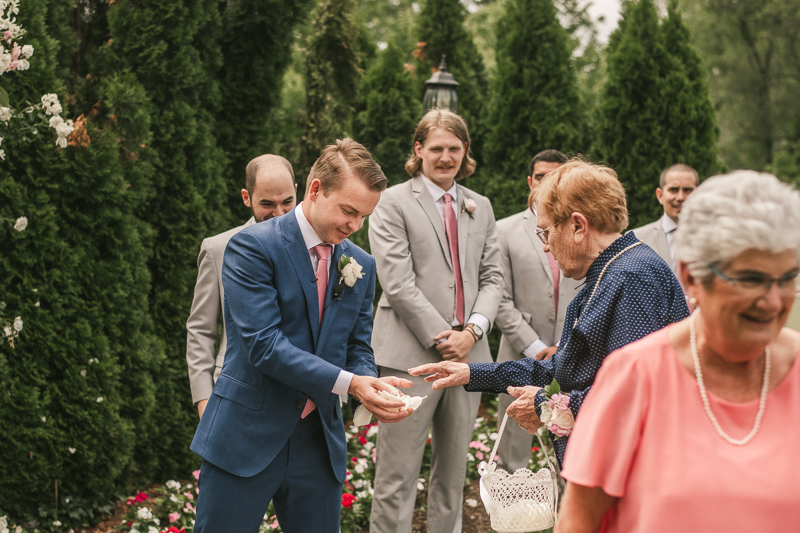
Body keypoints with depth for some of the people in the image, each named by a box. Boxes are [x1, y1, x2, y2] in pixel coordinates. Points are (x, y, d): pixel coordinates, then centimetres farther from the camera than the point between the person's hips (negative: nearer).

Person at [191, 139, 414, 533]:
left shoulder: (361, 266, 8)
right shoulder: (252, 247, -12)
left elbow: (357, 349, 12)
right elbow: (263, 344, -20)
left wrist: (371, 389, -11)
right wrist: (347, 383, -25)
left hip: (319, 442, 6)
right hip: (247, 440, -5)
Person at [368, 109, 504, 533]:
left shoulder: (480, 207, 16)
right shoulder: (394, 203, -1)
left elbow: (492, 277, 12)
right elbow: (398, 282, -9)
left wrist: (472, 330, -5)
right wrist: (439, 337, -12)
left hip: (467, 354, 6)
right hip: (412, 355, -5)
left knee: (453, 473, 12)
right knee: (397, 478, -4)